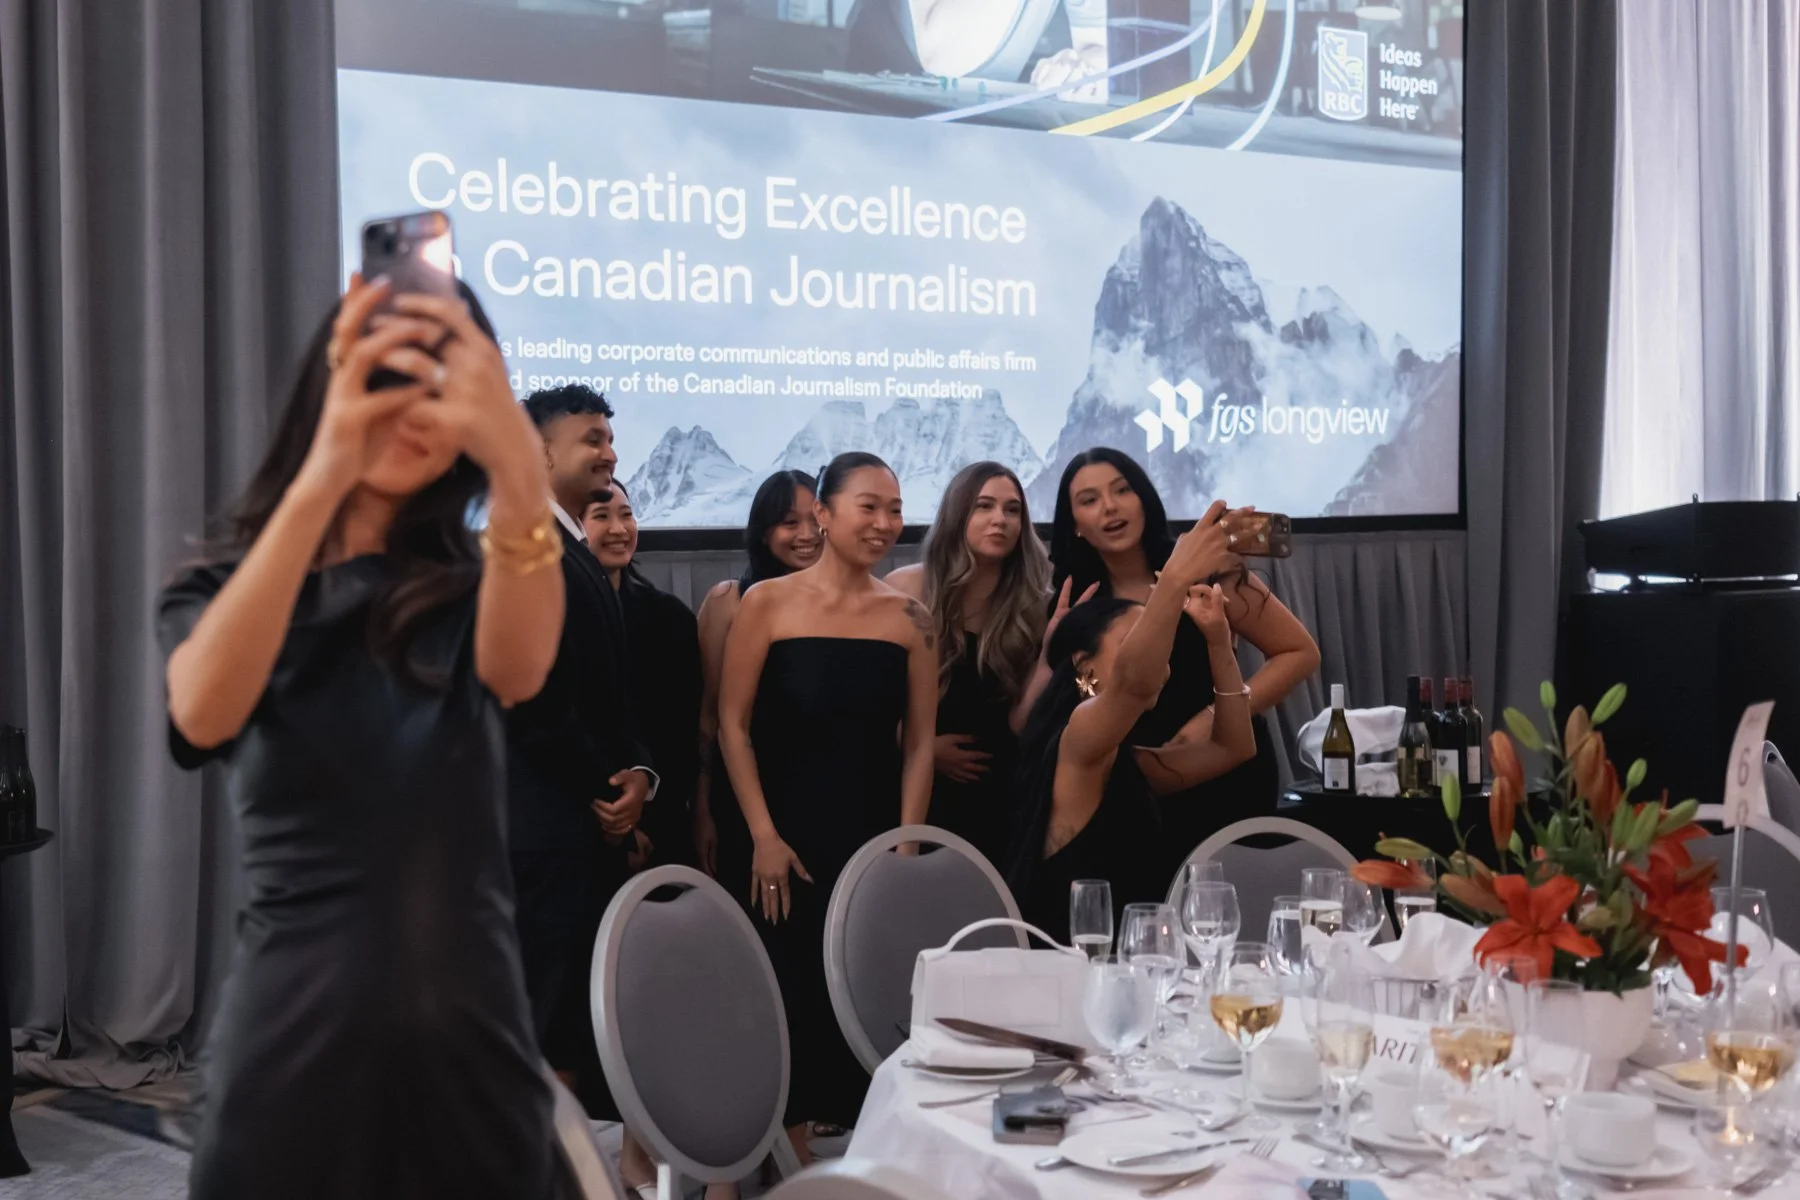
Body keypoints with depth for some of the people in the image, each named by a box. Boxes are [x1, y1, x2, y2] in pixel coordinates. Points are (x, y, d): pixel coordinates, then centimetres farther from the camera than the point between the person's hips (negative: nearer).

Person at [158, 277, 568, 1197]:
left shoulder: (468, 588, 2)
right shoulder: (217, 592, 1)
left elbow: (518, 672, -24)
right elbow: (202, 715, -24)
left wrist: (520, 469, -44)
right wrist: (323, 475, -38)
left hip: (467, 1037, 1)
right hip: (290, 1037, -1)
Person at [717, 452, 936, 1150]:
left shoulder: (909, 619, 3)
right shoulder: (768, 604, -3)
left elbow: (918, 744, 3)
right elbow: (733, 725, -4)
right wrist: (764, 837, -9)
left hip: (875, 840, 2)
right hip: (789, 839, -2)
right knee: (790, 993, 1)